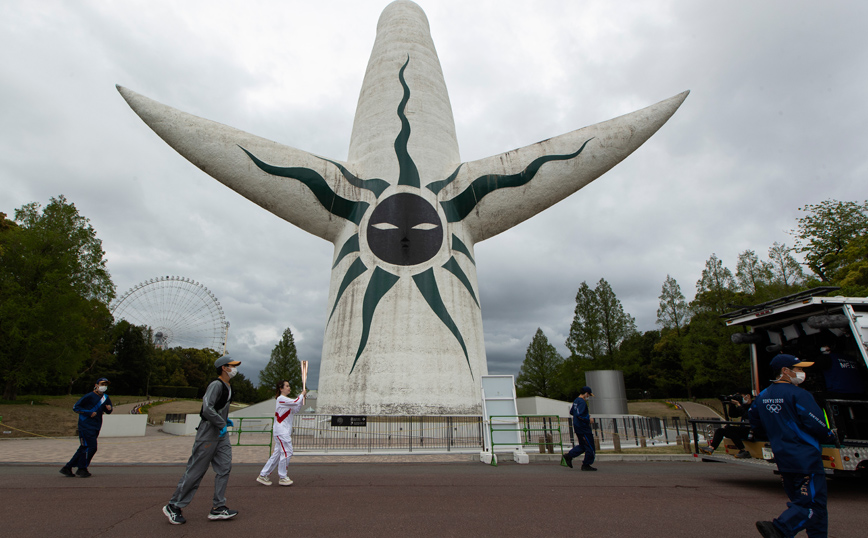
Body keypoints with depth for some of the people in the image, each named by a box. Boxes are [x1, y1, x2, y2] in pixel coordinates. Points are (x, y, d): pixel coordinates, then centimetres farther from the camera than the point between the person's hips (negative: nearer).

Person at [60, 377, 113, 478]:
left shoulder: (105, 397, 11)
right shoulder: (89, 396, -10)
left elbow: (108, 411, 19)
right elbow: (75, 407, -9)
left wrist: (109, 408, -4)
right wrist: (89, 413, -17)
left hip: (96, 427, 7)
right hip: (85, 425, -7)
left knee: (84, 448, 11)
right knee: (91, 447, -10)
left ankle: (67, 468, 24)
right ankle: (81, 469, 6)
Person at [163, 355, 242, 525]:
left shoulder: (227, 387, 13)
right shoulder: (216, 385, -18)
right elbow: (207, 408, -28)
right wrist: (221, 424, -22)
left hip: (221, 434, 9)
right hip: (208, 433, -9)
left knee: (224, 468, 5)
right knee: (196, 471, 0)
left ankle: (218, 508, 10)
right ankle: (173, 506, 18)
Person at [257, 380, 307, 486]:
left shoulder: (286, 400, 17)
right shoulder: (281, 399, -14)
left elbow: (296, 410, 15)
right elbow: (296, 402, -22)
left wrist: (302, 398, 5)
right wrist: (302, 394, -5)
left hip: (285, 431, 10)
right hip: (281, 431, -10)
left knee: (277, 454, 12)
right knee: (287, 452, -6)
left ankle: (263, 475, 19)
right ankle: (282, 477, 5)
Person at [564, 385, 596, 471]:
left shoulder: (576, 401, 13)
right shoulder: (582, 402, -19)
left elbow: (571, 412, 23)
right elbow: (579, 415, -28)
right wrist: (588, 419, -16)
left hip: (577, 427, 10)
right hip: (583, 428, -10)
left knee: (583, 446, 17)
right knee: (590, 447, 2)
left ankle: (569, 456, 12)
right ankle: (586, 465, 10)